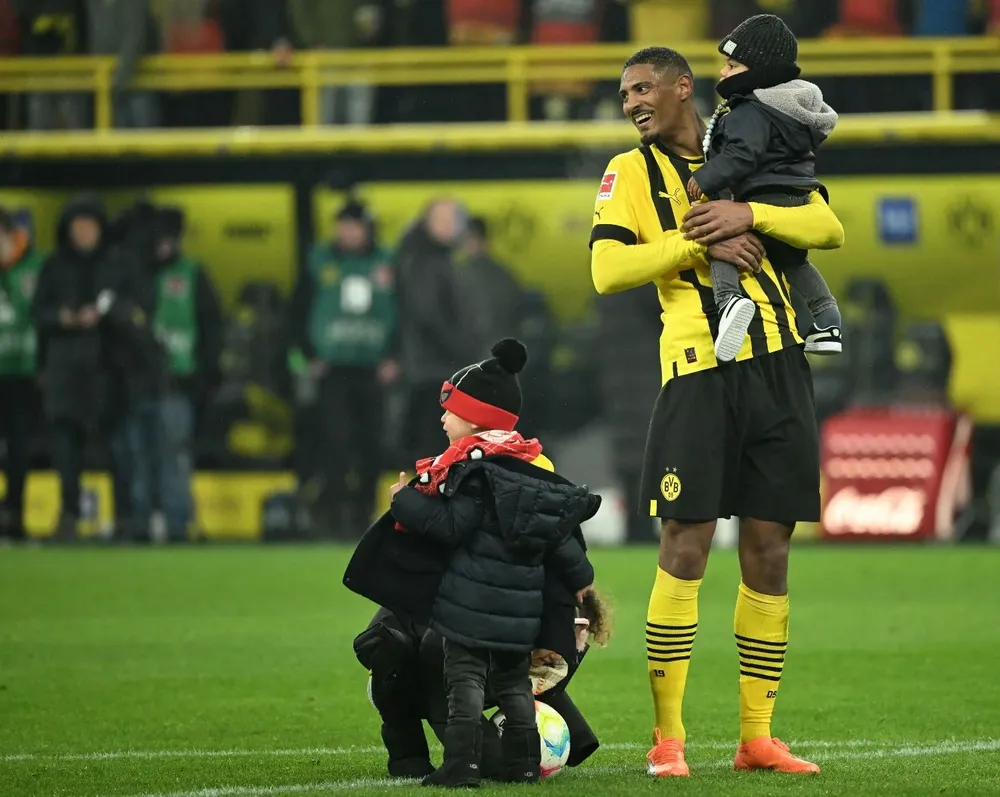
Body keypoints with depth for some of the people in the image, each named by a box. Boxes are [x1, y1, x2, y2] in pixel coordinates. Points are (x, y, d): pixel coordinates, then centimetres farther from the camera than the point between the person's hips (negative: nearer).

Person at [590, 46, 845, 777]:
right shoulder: (632, 172, 8)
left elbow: (829, 228, 4)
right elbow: (606, 269, -5)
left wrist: (749, 216, -10)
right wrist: (697, 243, -11)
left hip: (777, 364, 3)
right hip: (699, 368, -3)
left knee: (769, 549, 4)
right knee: (686, 543, -10)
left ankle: (756, 736, 11)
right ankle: (667, 736, -5)